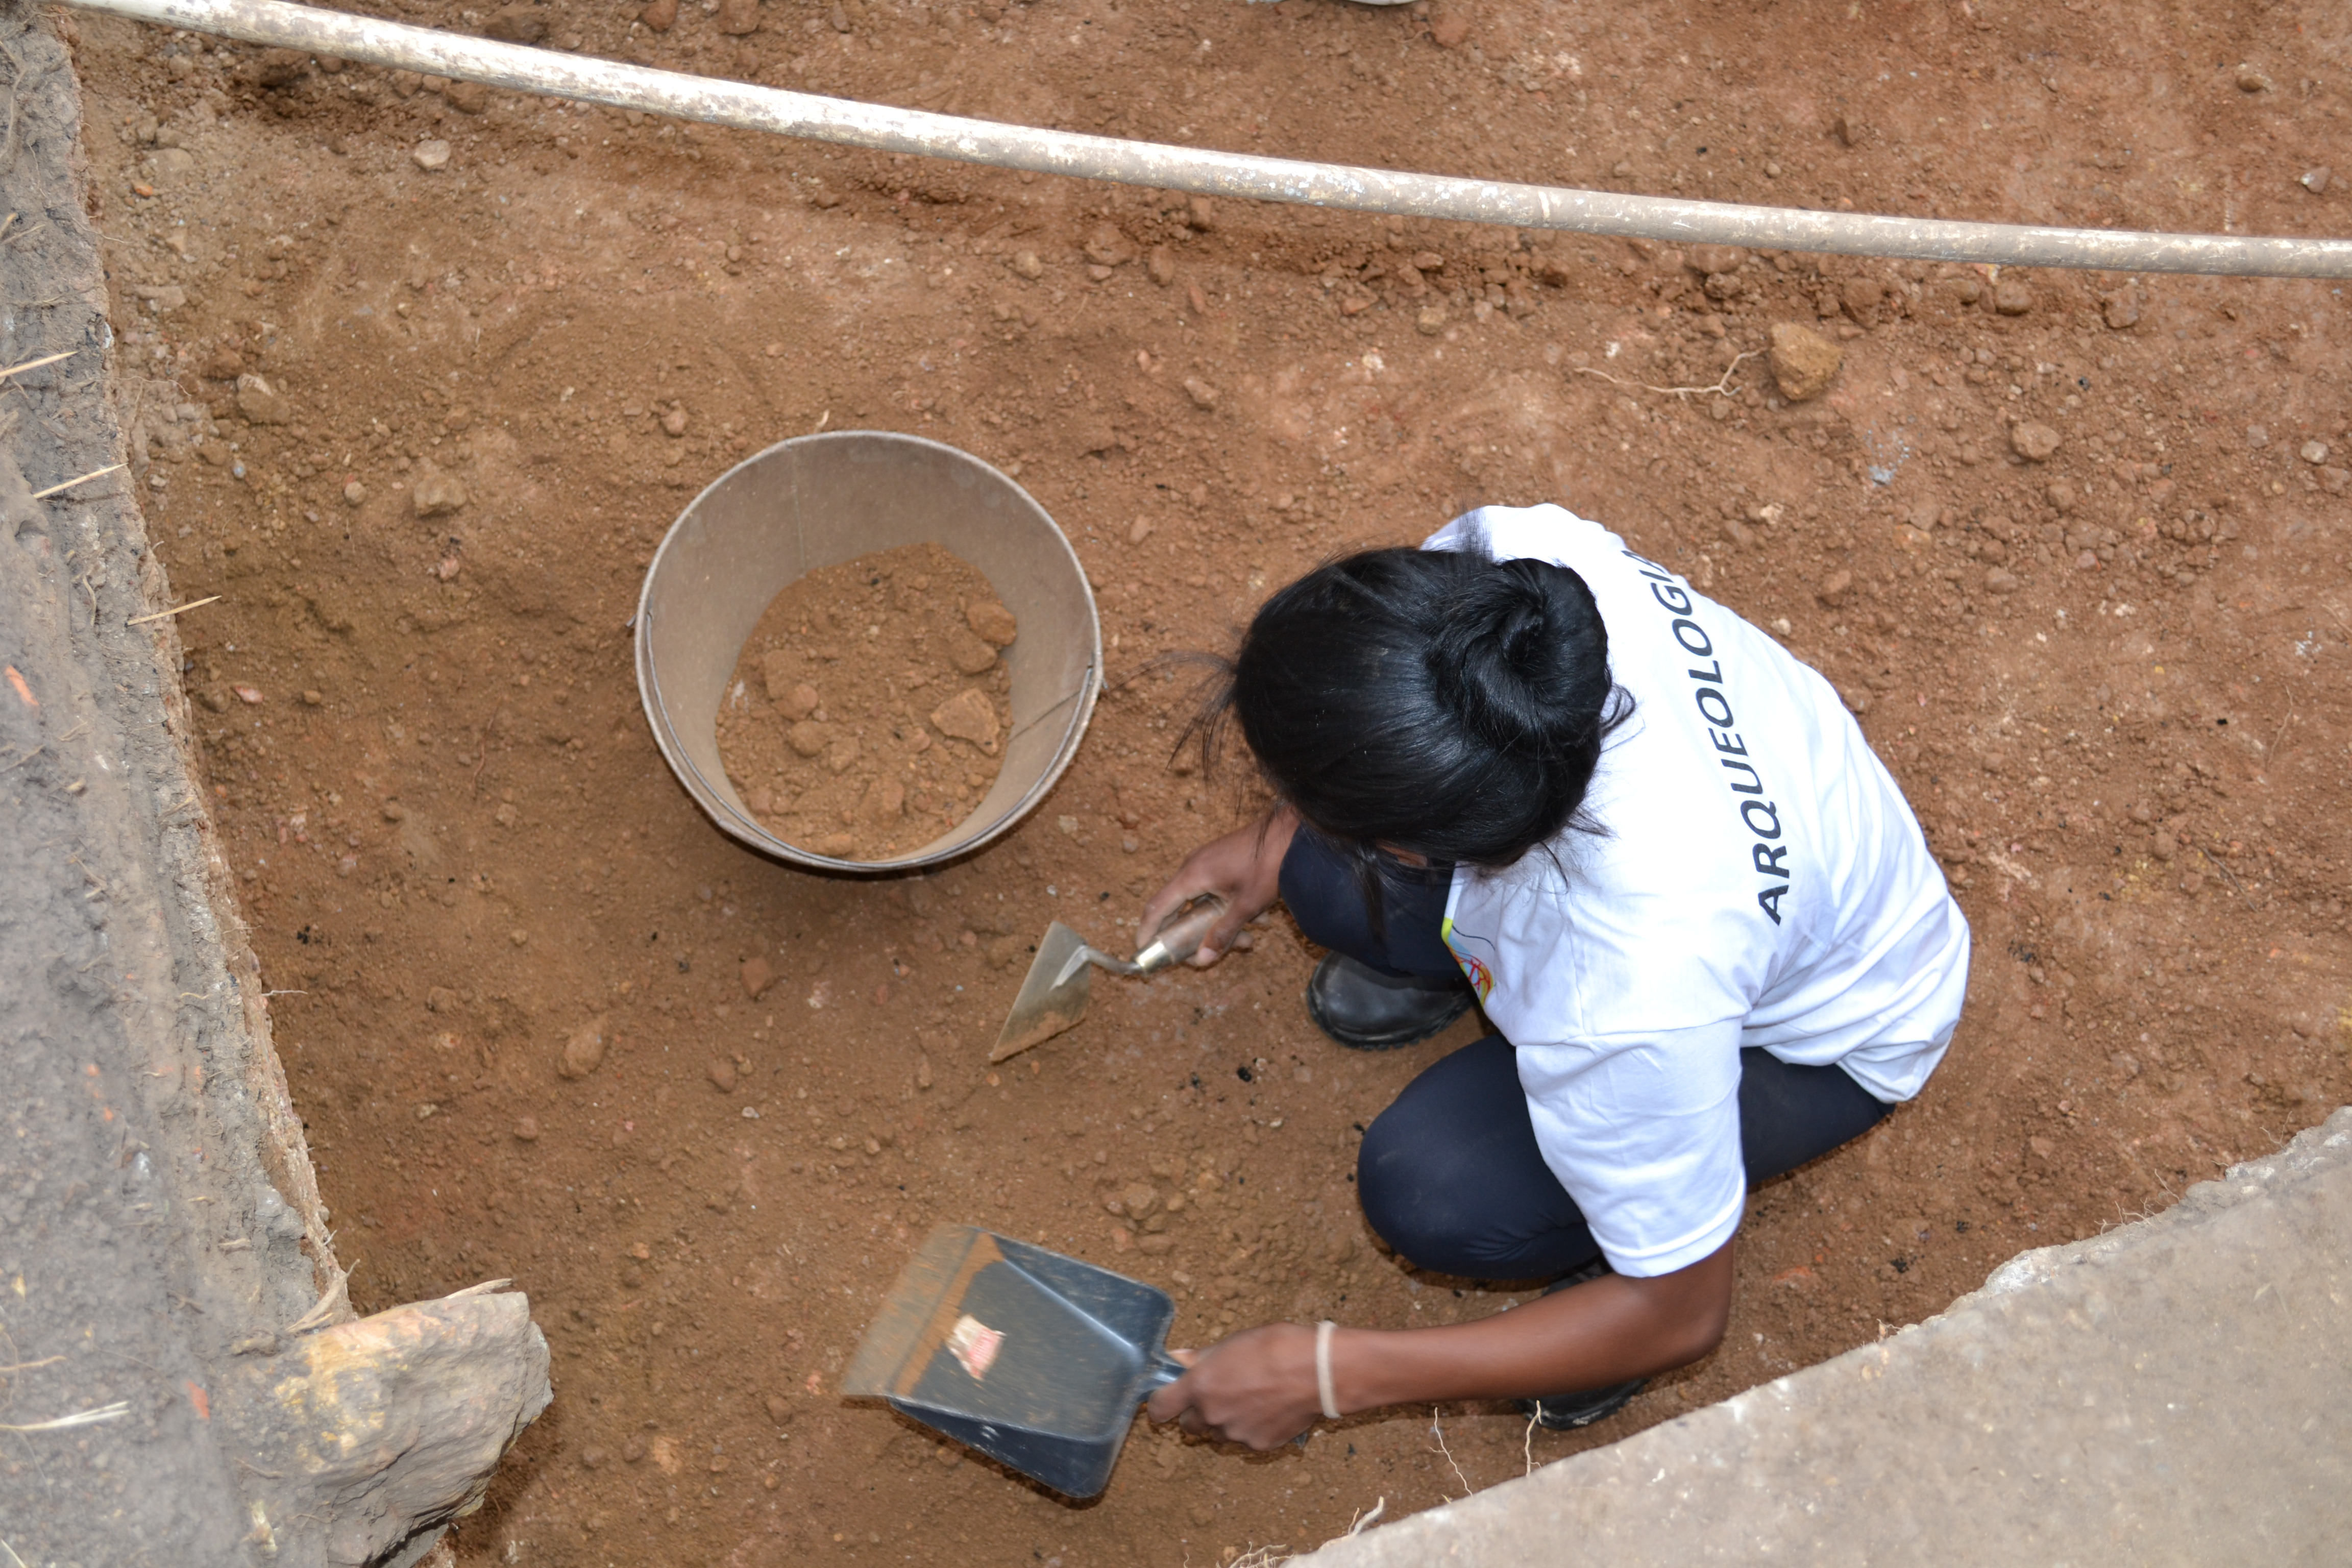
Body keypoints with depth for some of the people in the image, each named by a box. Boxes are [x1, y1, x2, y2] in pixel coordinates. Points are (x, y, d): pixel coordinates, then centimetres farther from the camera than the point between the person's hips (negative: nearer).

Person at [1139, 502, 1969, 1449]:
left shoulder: (1637, 998, -45)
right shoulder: (1514, 553, -34)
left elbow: (1681, 1314, -26)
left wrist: (1328, 1374, -22)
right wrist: (1275, 842, -4)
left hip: (1823, 1031, -5)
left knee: (1431, 1192, -23)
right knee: (1326, 874, -13)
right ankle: (1458, 952, 20)